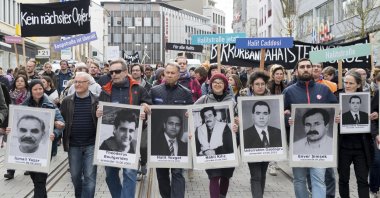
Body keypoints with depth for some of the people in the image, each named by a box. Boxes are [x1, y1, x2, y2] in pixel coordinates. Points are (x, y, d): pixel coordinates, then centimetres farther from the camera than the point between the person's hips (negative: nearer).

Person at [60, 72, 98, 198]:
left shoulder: (96, 101, -2)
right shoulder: (67, 101, 4)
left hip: (91, 144, -3)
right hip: (73, 145, 3)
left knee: (89, 176, -1)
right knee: (75, 175, 14)